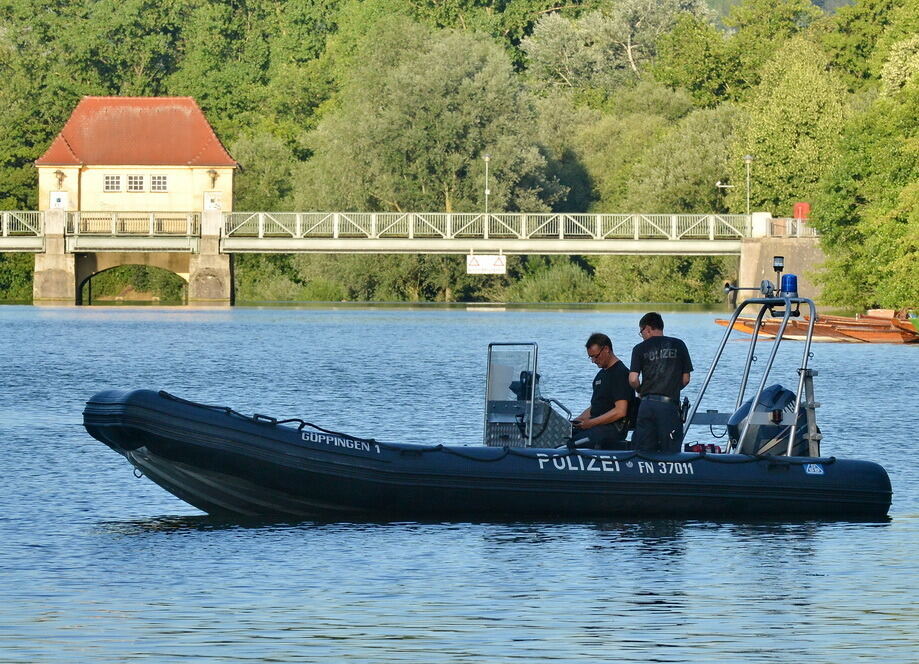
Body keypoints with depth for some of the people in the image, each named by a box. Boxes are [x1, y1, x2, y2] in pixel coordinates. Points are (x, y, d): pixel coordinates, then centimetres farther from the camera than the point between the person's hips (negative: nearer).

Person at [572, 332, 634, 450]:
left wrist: (591, 422, -16)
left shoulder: (620, 373, -9)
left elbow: (620, 411, -18)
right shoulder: (601, 374, 23)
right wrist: (576, 421, 10)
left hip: (613, 428, -10)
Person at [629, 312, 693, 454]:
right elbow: (686, 379, 8)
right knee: (670, 453, 1)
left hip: (647, 404, 0)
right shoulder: (678, 345, 8)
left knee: (644, 452, 5)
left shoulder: (640, 348, 4)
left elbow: (633, 380, -3)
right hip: (670, 404, 0)